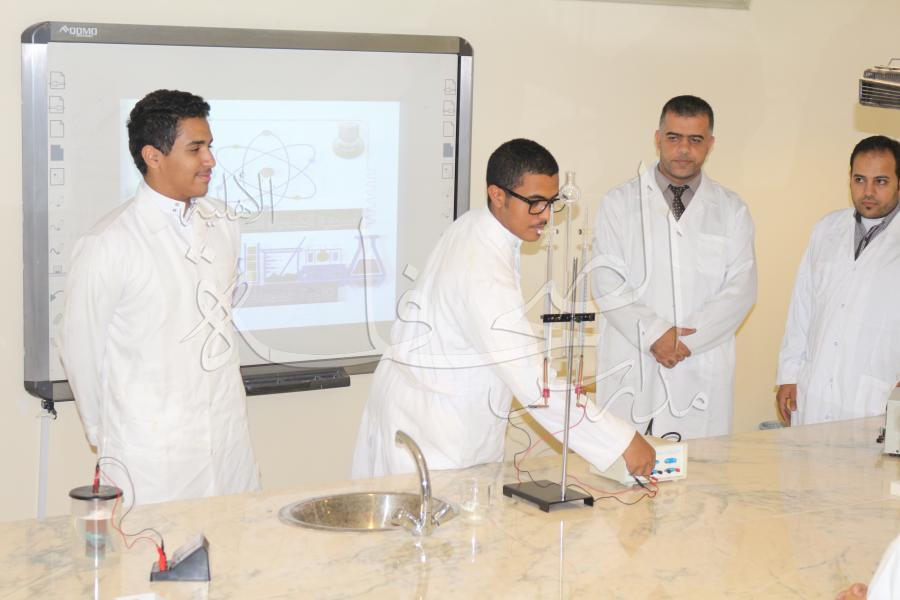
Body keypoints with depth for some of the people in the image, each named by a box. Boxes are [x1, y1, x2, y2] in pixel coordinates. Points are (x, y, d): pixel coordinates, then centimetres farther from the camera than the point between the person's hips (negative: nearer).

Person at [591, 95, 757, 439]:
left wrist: (687, 338, -11)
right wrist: (654, 334, -14)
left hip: (702, 375, 1)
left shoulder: (731, 210, 10)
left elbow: (741, 288, 2)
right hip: (631, 373, -1)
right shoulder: (620, 203, 6)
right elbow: (607, 282, -2)